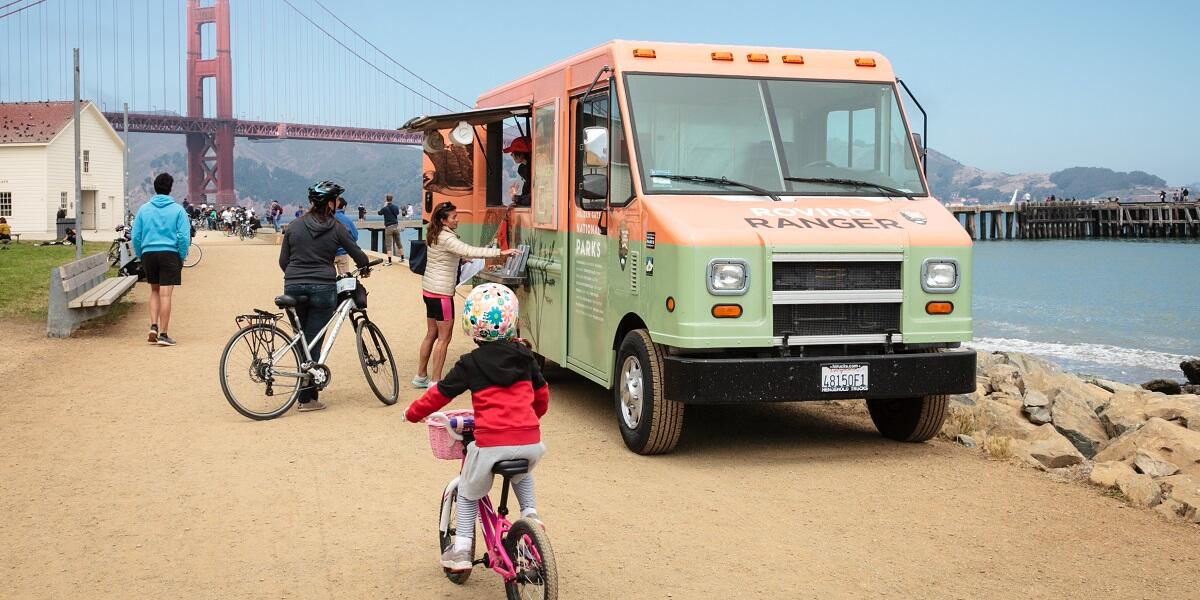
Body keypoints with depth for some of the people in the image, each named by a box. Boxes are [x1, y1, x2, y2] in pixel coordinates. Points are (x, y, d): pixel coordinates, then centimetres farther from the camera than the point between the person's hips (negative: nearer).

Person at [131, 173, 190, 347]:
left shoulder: (144, 209, 5)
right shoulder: (177, 210, -3)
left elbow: (136, 236, 5)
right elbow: (184, 236, -7)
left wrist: (140, 256, 16)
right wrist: (182, 257, 3)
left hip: (148, 254, 3)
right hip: (170, 254, -3)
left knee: (154, 291, 19)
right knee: (165, 294, -3)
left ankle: (153, 326, 6)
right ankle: (163, 334, -2)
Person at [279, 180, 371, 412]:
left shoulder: (294, 226, 6)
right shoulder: (336, 227, -2)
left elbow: (283, 261, 9)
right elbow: (358, 255, 4)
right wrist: (365, 269, 26)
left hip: (294, 288, 3)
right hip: (323, 289, -3)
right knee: (313, 344, 2)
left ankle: (308, 392, 21)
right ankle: (307, 398, 4)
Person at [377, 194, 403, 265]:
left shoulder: (385, 208, -9)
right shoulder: (395, 207, 4)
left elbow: (379, 213, 9)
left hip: (389, 227, -4)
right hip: (396, 226, 4)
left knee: (388, 245, -4)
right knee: (398, 243, 16)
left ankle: (389, 261, -11)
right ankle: (402, 258, 24)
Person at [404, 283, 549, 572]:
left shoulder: (471, 364, 2)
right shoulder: (524, 356, 13)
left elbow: (440, 393, 9)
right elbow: (542, 393, 24)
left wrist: (413, 413, 26)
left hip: (491, 443, -3)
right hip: (530, 441, 4)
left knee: (468, 493, 22)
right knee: (522, 473, 40)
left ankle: (461, 550, 20)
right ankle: (530, 513, 21)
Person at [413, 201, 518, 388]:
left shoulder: (436, 236, 12)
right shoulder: (447, 238, -17)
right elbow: (470, 251, -29)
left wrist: (463, 259, 14)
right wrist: (500, 252, -31)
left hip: (429, 290, 10)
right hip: (441, 292, -10)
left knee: (431, 334, 16)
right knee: (444, 337, -3)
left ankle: (421, 376, 22)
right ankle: (435, 381, -1)